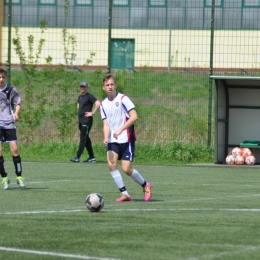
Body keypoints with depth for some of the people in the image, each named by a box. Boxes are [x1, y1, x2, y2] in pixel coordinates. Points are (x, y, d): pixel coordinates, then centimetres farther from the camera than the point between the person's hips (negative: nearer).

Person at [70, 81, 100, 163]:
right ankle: (91, 157, 16)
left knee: (83, 139, -8)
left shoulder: (89, 96, -10)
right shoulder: (80, 97, 16)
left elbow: (98, 104, -21)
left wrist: (93, 113, -17)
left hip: (86, 120, -9)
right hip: (80, 120, 9)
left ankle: (77, 157, -10)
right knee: (86, 139, 11)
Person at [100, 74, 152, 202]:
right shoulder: (103, 104, 10)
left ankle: (146, 185, 18)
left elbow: (134, 116, -16)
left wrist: (120, 130, -23)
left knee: (126, 169, -10)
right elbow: (106, 124, 7)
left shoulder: (123, 99, -7)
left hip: (126, 139, -5)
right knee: (111, 164, -16)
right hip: (113, 140, 5)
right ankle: (124, 194, -6)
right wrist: (106, 138, -12)